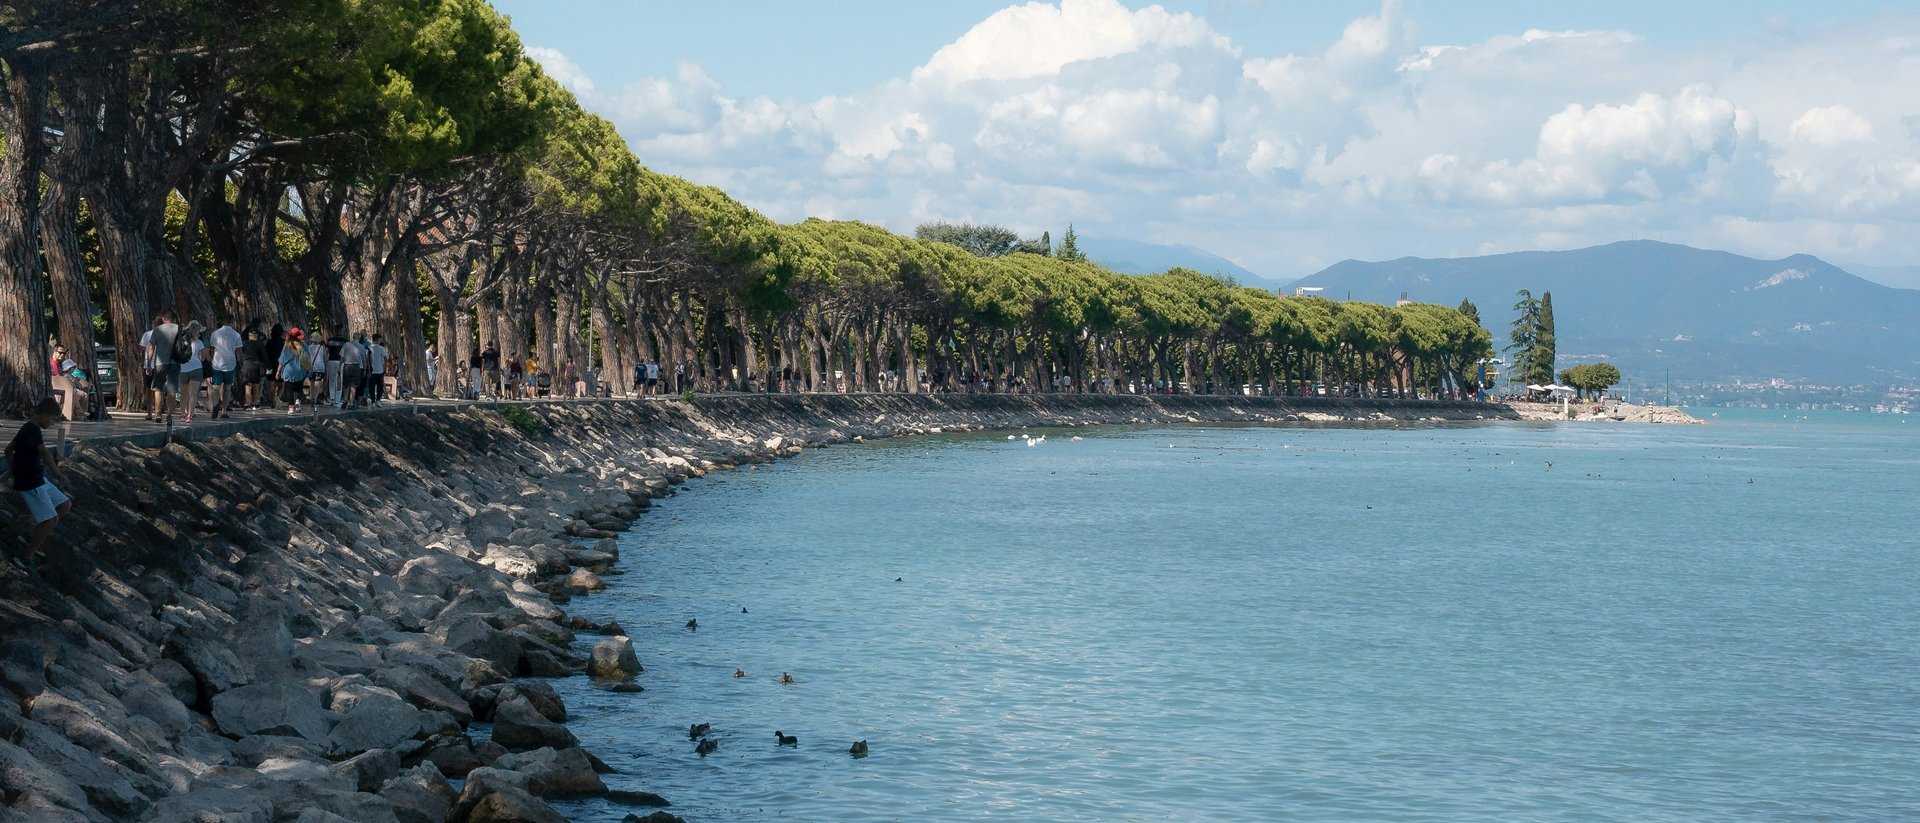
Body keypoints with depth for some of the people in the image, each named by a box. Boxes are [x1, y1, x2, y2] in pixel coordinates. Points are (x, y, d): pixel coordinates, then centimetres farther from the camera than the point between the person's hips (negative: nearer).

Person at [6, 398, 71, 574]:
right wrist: (57, 473, -31)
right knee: (51, 519, -9)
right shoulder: (32, 430, -21)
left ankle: (34, 535, 20)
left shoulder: (28, 429, 11)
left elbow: (9, 449, 24)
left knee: (65, 504, 13)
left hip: (38, 480, 10)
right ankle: (26, 557, 1)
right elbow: (45, 453, -37)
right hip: (30, 484, -10)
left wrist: (14, 471, 27)